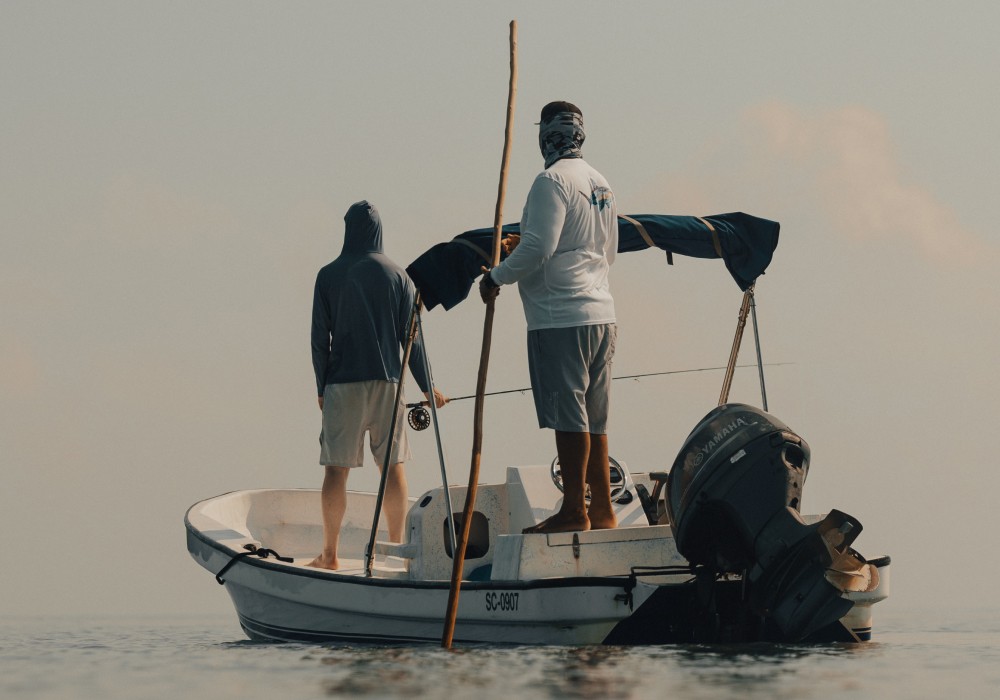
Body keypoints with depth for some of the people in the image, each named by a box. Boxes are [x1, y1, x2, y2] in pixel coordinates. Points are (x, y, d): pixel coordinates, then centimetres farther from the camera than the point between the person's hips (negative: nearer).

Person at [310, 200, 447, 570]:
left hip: (341, 384, -1)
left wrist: (321, 387, 10)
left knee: (336, 468, 2)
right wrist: (426, 387, 9)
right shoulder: (396, 275, 2)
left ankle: (330, 553, 2)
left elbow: (320, 338, 0)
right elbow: (409, 335, 2)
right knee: (392, 466, 7)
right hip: (386, 381, 1)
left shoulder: (329, 276, 0)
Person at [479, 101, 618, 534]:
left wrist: (497, 277, -3)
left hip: (560, 317, -8)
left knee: (569, 417, -7)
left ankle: (574, 511, -6)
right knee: (593, 421, 12)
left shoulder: (553, 181, -10)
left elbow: (538, 247, -17)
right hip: (601, 314, 8)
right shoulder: (600, 183, 16)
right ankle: (602, 511, 14)